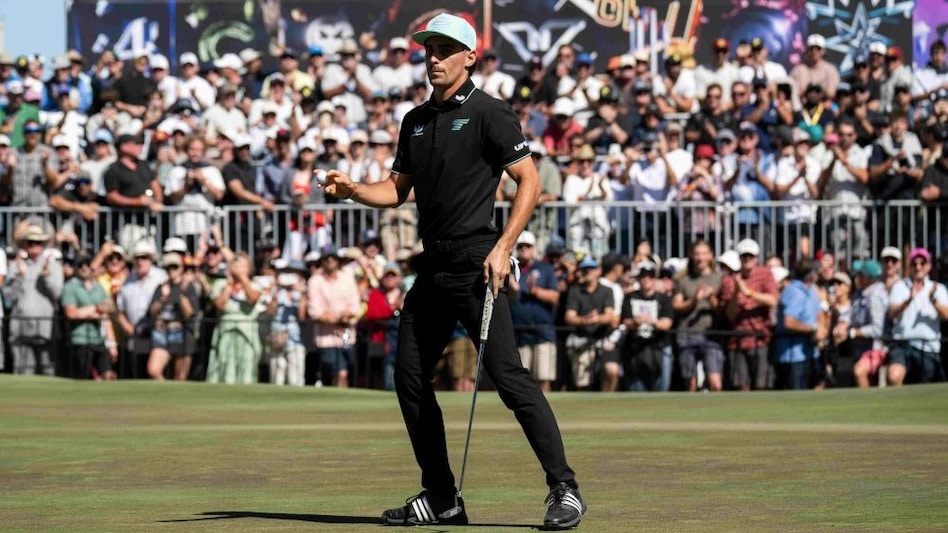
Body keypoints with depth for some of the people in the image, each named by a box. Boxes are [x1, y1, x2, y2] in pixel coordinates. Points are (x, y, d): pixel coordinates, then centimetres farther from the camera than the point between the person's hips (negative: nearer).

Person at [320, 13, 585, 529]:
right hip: (433, 268, 8)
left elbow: (529, 181, -9)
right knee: (409, 376, 8)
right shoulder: (416, 120, 17)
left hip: (476, 265, -8)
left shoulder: (487, 113, -5)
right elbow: (398, 189, 22)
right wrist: (352, 189, 3)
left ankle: (564, 490, -12)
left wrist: (503, 246, -18)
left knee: (508, 375, -15)